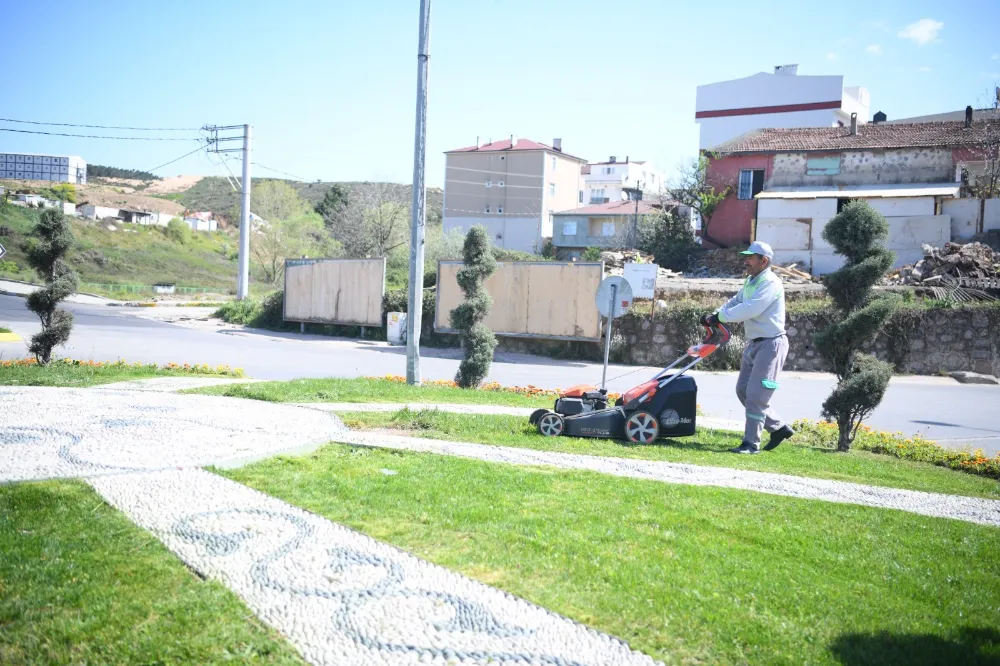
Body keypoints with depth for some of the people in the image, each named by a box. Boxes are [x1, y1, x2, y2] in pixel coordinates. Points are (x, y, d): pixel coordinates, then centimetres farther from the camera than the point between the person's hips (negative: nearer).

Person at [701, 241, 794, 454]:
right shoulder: (751, 282, 14)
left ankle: (751, 443, 0)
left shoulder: (771, 283, -17)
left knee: (756, 395, -8)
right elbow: (735, 302, 12)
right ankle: (779, 428, 23)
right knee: (743, 390, 12)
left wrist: (721, 317, -20)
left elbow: (749, 310, -27)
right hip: (754, 343, 10)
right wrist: (714, 315, -4)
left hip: (771, 344, -10)